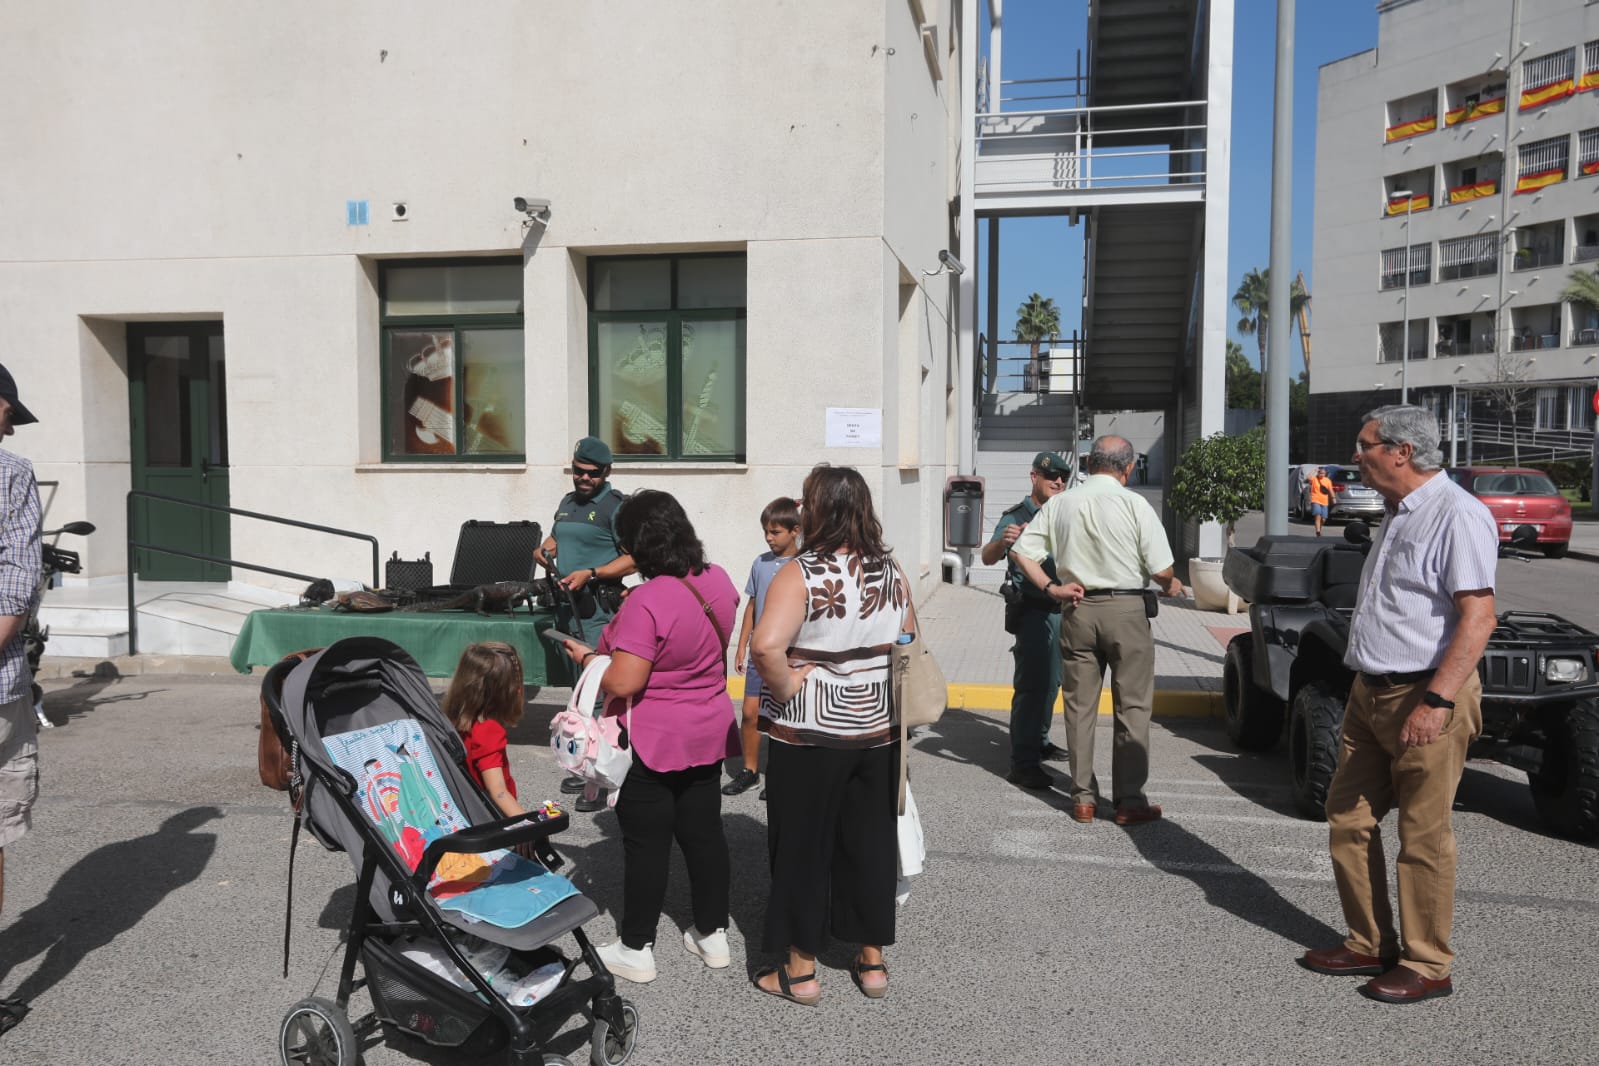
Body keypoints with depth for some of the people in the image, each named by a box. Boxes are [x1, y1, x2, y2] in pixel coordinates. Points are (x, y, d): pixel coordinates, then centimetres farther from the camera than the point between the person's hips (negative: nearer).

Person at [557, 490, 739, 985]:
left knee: (646, 843, 6)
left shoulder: (647, 601, -26)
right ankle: (713, 934, 29)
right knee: (704, 831, 17)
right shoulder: (718, 581, -2)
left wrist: (587, 657, -9)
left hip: (651, 743, -7)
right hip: (708, 734, 7)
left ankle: (636, 949, 19)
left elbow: (623, 684, -27)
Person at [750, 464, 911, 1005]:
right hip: (878, 731, 6)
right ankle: (872, 960, 28)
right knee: (870, 841, 16)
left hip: (808, 736, -5)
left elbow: (766, 645, -32)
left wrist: (785, 687, -16)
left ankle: (799, 970, 21)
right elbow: (910, 642, 13)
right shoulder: (891, 570, 2)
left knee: (802, 846, 9)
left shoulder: (801, 574, -17)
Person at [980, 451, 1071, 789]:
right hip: (1033, 612, -8)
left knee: (1050, 682, 17)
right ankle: (1023, 764, -11)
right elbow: (988, 558, -25)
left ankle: (1039, 742, 32)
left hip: (1061, 609, 8)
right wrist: (1002, 541, -45)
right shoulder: (1017, 517, -10)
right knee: (1031, 684, -11)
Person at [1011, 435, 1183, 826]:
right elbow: (1161, 570, -9)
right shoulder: (1134, 504, -8)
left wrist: (1052, 588, 0)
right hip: (1125, 608, -3)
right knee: (1133, 706, 6)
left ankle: (1083, 797, 16)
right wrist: (1172, 586, 12)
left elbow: (1021, 550, 0)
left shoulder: (1059, 504, 3)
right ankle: (1129, 800, 8)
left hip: (1078, 609, 4)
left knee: (1080, 705, 11)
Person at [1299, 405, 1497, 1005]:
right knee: (1347, 820, 11)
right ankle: (1369, 946, 24)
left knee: (1423, 835, 1)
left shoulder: (1457, 515, -14)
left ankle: (1427, 966, 14)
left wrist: (1437, 701, -27)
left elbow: (1478, 618, -21)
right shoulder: (1396, 516, 16)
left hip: (1426, 696, -9)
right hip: (1370, 694, 9)